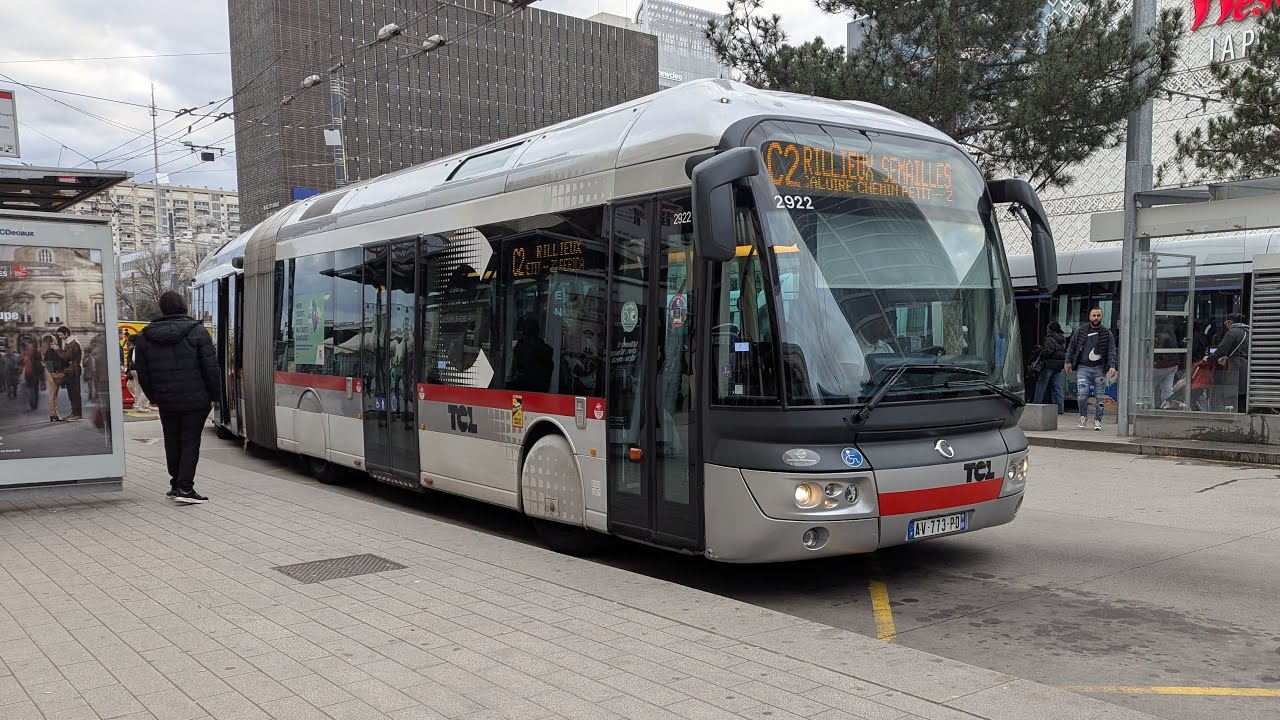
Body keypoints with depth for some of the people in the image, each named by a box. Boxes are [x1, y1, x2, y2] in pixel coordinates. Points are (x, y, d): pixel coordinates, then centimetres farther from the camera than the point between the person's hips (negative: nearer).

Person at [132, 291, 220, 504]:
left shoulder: (144, 337, 5)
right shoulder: (197, 331, -6)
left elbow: (142, 373, 8)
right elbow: (211, 367, -8)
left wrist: (154, 397, 17)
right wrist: (213, 395, 0)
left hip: (166, 401, 3)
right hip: (195, 399, -3)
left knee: (172, 442, 15)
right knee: (190, 442, -1)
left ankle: (176, 484, 22)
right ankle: (185, 488, -7)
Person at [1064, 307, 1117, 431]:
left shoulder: (1107, 333, 5)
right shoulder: (1081, 330, 6)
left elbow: (1112, 351, 2)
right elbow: (1072, 346, 13)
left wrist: (1112, 366, -11)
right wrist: (1068, 361, 8)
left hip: (1099, 369, 0)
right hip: (1083, 368, 0)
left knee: (1099, 397, 1)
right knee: (1082, 394, -12)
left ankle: (1097, 421, 13)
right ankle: (1083, 416, 11)